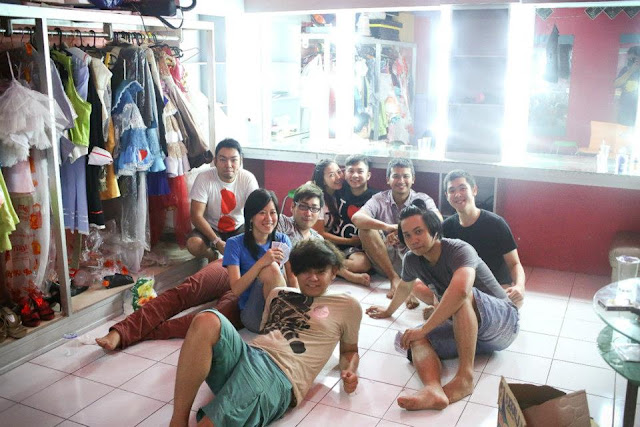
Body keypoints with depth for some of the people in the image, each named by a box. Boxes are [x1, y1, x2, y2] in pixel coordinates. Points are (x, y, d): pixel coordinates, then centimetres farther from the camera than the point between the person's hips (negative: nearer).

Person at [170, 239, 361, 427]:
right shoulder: (278, 294, 28)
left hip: (280, 375, -5)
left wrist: (349, 371, 3)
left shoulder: (346, 306, 17)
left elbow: (350, 350, 25)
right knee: (206, 320, -31)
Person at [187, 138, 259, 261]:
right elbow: (196, 216, -22)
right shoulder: (204, 178, -21)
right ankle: (212, 255, 5)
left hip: (238, 228, 1)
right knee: (193, 244, -31)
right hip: (210, 228, -1)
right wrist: (217, 242, -33)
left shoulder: (248, 179, -17)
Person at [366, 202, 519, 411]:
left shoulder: (459, 250, -23)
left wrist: (424, 328, -38)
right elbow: (404, 287, 23)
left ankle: (465, 378, -37)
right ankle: (433, 389, -47)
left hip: (503, 320, -6)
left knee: (462, 295, -35)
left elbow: (460, 290, -43)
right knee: (417, 340, -19)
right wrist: (388, 311, 41)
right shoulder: (411, 260, 0)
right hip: (465, 329, 7)